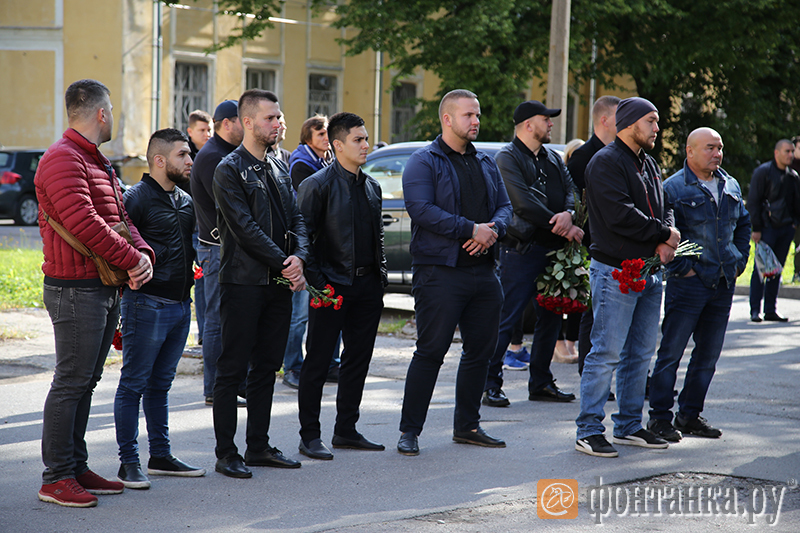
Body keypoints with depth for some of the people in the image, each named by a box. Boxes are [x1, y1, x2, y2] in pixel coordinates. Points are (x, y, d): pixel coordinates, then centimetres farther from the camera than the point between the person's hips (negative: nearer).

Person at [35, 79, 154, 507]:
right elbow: (84, 224, -23)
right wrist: (132, 258, -16)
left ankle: (76, 468, 21)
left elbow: (119, 217, 19)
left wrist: (143, 253, -1)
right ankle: (56, 478, -1)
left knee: (85, 381, 14)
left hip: (106, 289, 10)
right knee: (71, 383, -7)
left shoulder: (96, 162, 20)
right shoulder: (63, 160, -14)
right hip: (76, 290, -10)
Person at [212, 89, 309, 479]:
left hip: (278, 284, 7)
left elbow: (295, 218, 12)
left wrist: (299, 256, -7)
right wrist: (284, 264, -15)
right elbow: (245, 228, -15)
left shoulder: (279, 167, 14)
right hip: (243, 282, -7)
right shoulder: (229, 169, -8)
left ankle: (258, 446, 19)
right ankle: (226, 453, 3)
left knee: (266, 367, 11)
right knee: (233, 369, -2)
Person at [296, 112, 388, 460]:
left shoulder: (372, 186, 14)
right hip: (333, 285, -7)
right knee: (318, 362, -2)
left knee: (359, 359, 11)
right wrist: (315, 281, -15)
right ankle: (309, 437, 4)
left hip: (367, 286, 7)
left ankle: (346, 430, 21)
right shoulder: (318, 184, -8)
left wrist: (381, 273, 13)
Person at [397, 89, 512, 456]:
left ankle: (467, 425, 23)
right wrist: (471, 229, -19)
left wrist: (493, 230, -9)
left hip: (483, 271, 7)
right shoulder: (424, 162, -4)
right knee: (431, 350, -7)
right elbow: (421, 208, -16)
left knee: (480, 350, 10)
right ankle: (409, 431, -1)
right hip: (440, 271, -7)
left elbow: (504, 206, 15)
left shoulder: (486, 164, 18)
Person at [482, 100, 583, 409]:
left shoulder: (553, 158, 19)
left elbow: (571, 190, 8)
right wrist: (564, 229, -15)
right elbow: (524, 204, -17)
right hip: (521, 248, -8)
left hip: (553, 250, 8)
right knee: (506, 317, -8)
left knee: (551, 317, 11)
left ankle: (541, 383, 20)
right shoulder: (507, 158, -6)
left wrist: (567, 214, -16)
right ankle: (490, 384, -3)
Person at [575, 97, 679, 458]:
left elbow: (663, 209, 18)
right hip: (616, 271, -9)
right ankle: (588, 431, -3)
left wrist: (666, 243, -3)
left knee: (641, 353, 12)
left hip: (649, 272, 9)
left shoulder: (648, 164, 18)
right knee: (607, 353, -8)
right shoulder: (606, 163, -10)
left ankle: (629, 426, 22)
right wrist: (663, 233, -12)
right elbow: (620, 216, -21)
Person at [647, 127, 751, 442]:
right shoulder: (673, 188, -8)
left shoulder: (731, 187, 13)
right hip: (688, 283, -7)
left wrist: (739, 261, 15)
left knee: (708, 354, 11)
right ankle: (660, 416, 3)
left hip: (723, 285, 7)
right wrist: (682, 268, -13)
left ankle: (690, 414, 21)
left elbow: (743, 225, 26)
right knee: (671, 351, -4)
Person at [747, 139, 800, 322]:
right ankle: (755, 310, -2)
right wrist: (756, 228, -11)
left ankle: (771, 310, 12)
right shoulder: (763, 171, -4)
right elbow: (753, 201, -6)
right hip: (767, 227, -6)